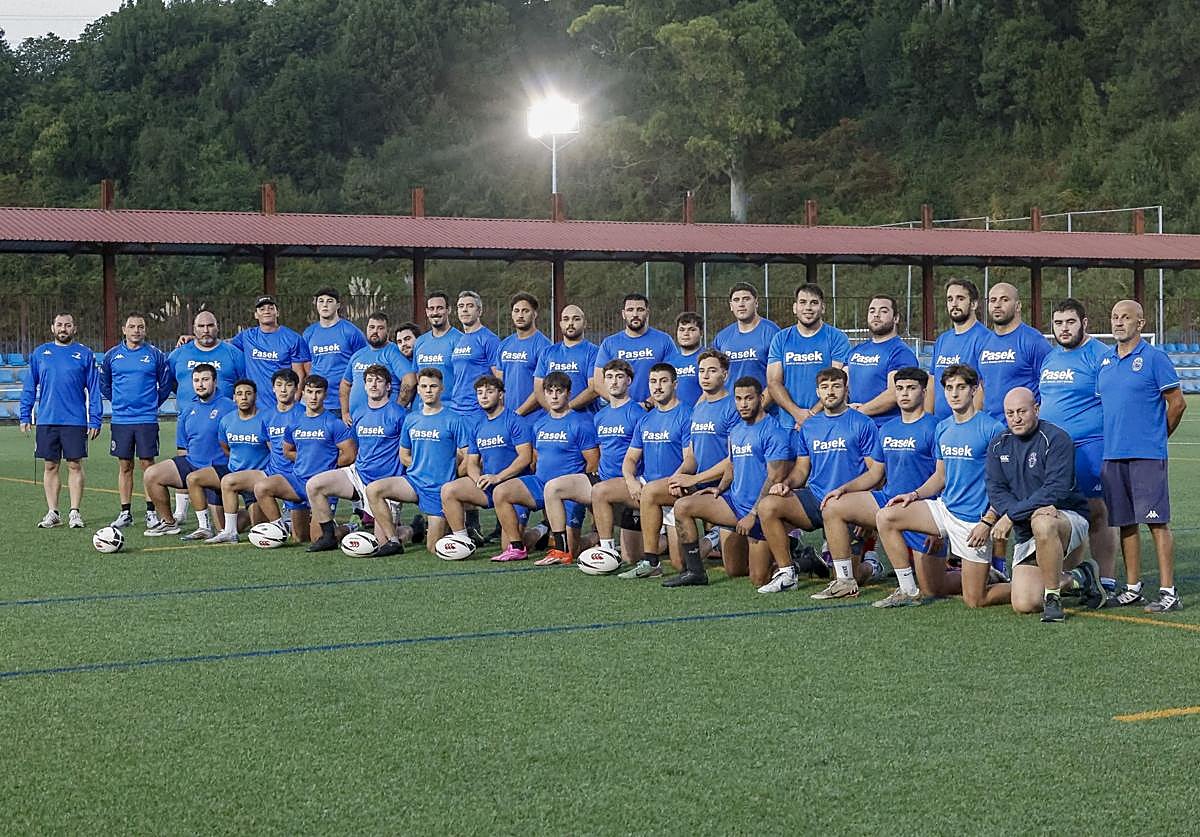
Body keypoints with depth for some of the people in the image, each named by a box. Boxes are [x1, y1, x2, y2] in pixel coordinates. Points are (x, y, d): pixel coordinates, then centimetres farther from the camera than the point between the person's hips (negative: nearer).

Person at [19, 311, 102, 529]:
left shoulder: (84, 354, 3)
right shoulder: (39, 353, 9)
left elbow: (94, 389, 2)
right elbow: (29, 387, 12)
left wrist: (95, 420, -4)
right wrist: (25, 416, 4)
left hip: (75, 421, -2)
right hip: (46, 421, 2)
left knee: (75, 465, -1)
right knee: (50, 466, 5)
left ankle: (75, 512, 6)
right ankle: (52, 513, 11)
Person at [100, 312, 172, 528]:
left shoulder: (155, 355, 1)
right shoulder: (112, 355, 7)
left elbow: (166, 384, 10)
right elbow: (104, 385, 19)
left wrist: (153, 403, 7)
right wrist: (118, 401, 14)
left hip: (147, 419, -2)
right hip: (120, 420, 2)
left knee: (147, 465, -2)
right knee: (124, 467, 6)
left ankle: (151, 512, 3)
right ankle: (125, 513, 10)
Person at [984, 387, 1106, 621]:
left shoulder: (1056, 439, -11)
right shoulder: (998, 445, 6)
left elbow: (1056, 490, -21)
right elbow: (996, 491, -3)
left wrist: (1011, 515, -24)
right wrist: (1032, 510, -22)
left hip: (1069, 517, -5)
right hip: (1026, 534, 5)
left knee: (1043, 524, -42)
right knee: (1024, 605, -12)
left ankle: (1053, 597, -24)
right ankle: (1075, 580, 18)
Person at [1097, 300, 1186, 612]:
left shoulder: (1154, 358, -4)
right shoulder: (1104, 363, 14)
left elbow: (1177, 403, -3)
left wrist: (1158, 435, 7)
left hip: (1147, 455, -6)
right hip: (1112, 455, 6)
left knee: (1157, 522, -6)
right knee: (1125, 523, 10)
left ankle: (1168, 592, -5)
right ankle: (1133, 588, 18)